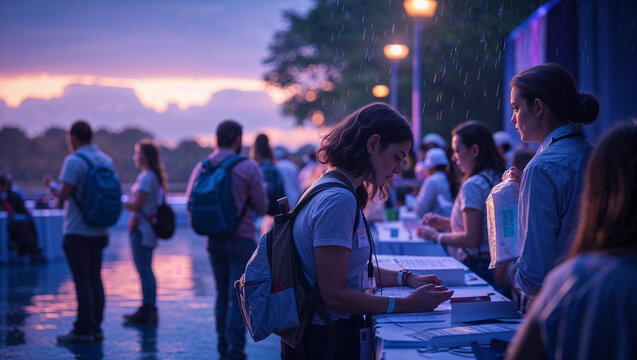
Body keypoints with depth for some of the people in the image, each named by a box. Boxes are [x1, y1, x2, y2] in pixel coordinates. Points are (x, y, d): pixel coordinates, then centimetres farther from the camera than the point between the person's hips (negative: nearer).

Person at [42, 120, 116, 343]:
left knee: (82, 281, -5)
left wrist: (50, 184, 2)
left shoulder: (74, 161, -13)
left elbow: (63, 194, -19)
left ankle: (83, 330, -3)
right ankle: (96, 328, 13)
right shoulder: (107, 161, 10)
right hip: (100, 231, 7)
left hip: (78, 231, -7)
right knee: (95, 279, 11)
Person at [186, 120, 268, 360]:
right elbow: (262, 207, -6)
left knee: (222, 295, 16)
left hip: (214, 241, 5)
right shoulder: (248, 168, -11)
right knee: (238, 299, -3)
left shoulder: (201, 167, 1)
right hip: (241, 240, -5)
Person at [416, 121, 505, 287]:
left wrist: (436, 236, -4)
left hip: (477, 266, -9)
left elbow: (471, 238, -17)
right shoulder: (497, 178, 12)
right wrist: (445, 223, 17)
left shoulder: (473, 185, -15)